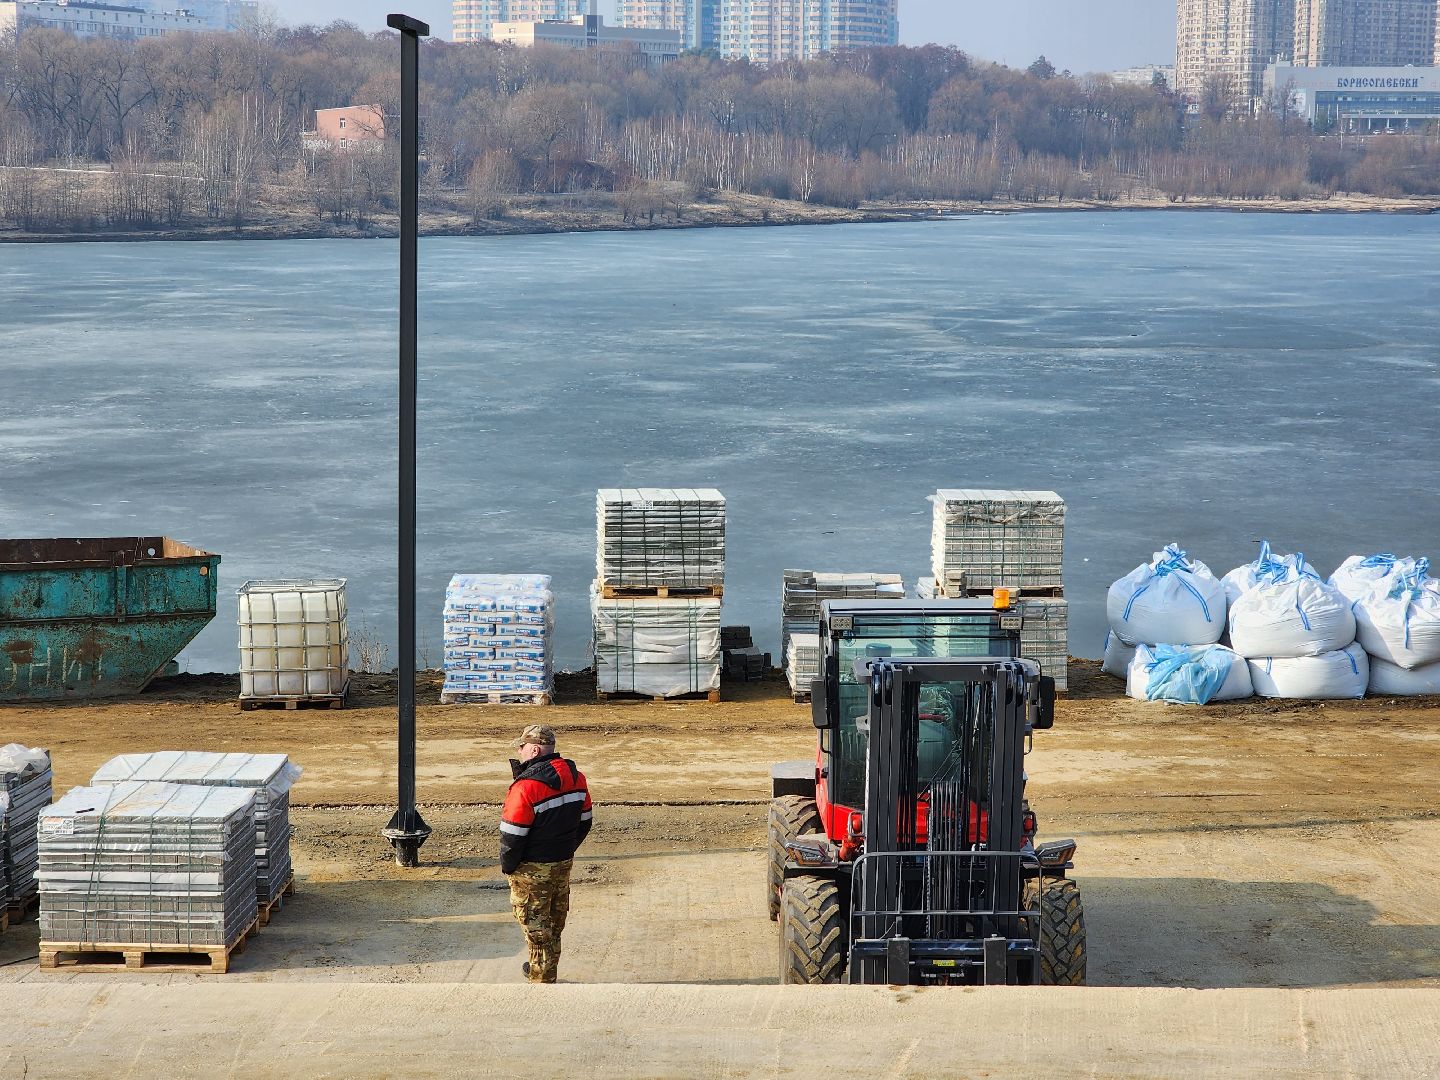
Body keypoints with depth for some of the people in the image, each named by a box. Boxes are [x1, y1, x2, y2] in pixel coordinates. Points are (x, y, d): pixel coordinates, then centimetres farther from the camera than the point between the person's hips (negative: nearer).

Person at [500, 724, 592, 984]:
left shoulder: (526, 786, -26)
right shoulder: (575, 778, -2)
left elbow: (513, 836, -22)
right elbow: (584, 823, 9)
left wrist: (507, 866, -6)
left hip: (532, 870, -7)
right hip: (564, 864, 8)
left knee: (535, 924, 6)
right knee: (555, 922, 21)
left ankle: (542, 979, 12)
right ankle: (543, 969, 37)